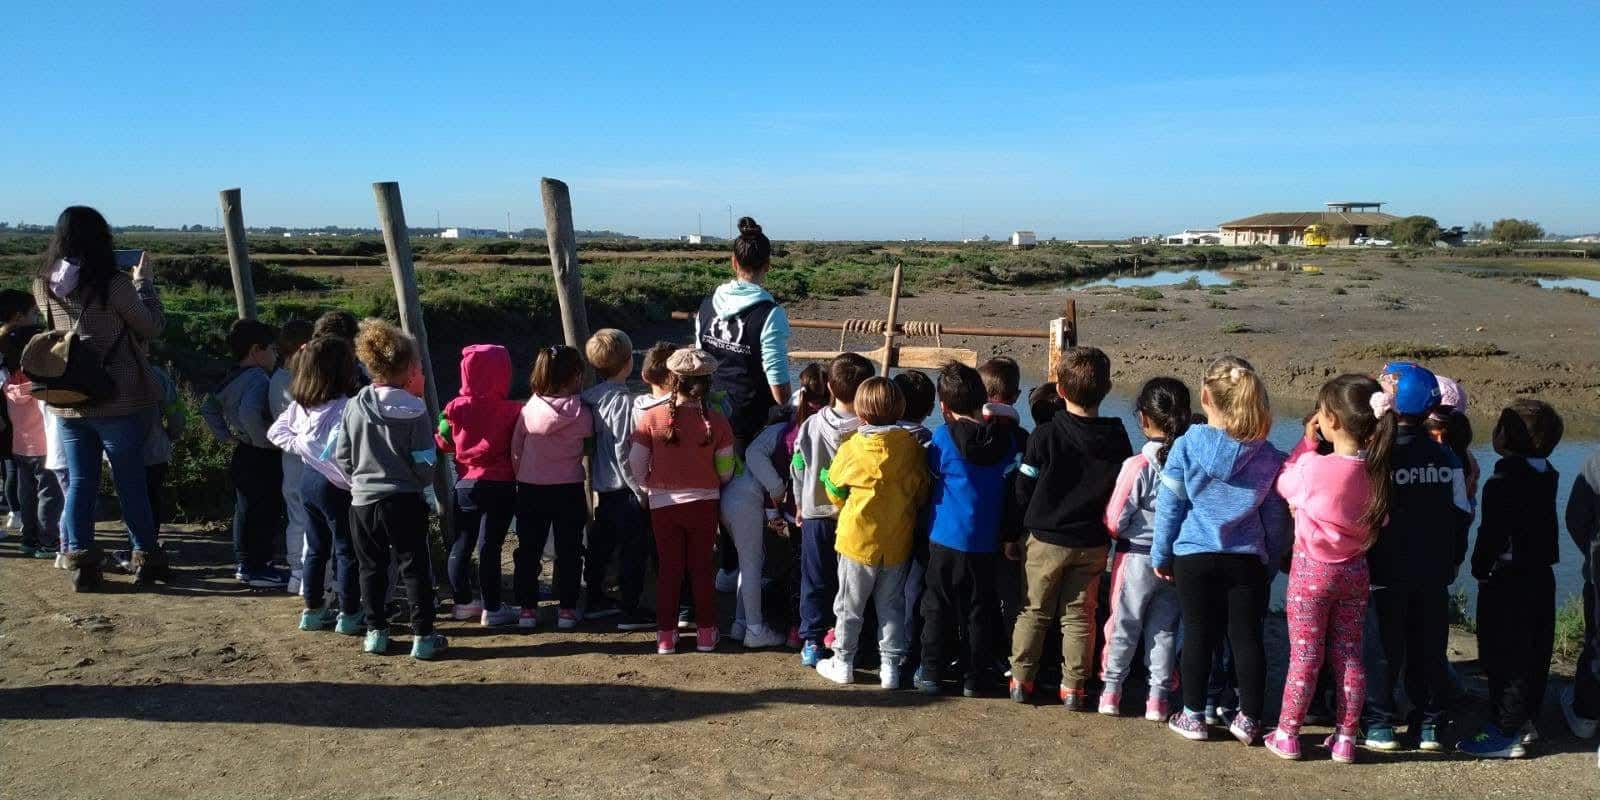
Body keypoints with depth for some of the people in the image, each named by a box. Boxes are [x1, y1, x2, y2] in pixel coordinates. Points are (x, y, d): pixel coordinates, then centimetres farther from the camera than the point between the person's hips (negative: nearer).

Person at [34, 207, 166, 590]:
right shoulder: (113, 284, -16)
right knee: (131, 483, 7)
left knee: (79, 482, 12)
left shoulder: (43, 286, 1)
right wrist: (145, 282, 6)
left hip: (66, 401, 4)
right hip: (115, 400, -4)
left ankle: (80, 561, 12)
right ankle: (146, 558, 16)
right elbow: (151, 327, -5)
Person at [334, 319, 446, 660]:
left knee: (372, 567, 15)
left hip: (363, 500, 3)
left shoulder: (354, 406, -2)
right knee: (415, 568, 5)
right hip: (404, 500, -3)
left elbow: (341, 458, 3)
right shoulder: (414, 410, -13)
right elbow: (425, 463, -11)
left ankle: (376, 632, 20)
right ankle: (423, 637, 6)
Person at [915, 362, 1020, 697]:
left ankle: (931, 674, 14)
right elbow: (1012, 490, 6)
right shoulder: (1006, 440, -2)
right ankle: (975, 678, 17)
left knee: (938, 609, 9)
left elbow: (932, 477, 2)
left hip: (946, 540, -2)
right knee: (980, 611, 11)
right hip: (986, 542, 3)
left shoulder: (943, 437, -12)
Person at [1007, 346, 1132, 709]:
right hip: (1092, 543, 2)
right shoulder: (1117, 438, -4)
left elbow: (1023, 491, -9)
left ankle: (1021, 678, 17)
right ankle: (1074, 686, 15)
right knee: (1079, 616, 11)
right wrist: (1109, 531, 14)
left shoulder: (1045, 435, -14)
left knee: (1033, 612, 11)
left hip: (1045, 540, -2)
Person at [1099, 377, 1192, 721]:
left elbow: (1115, 520, -15)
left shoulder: (1138, 465, -19)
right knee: (1164, 629, 15)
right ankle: (1159, 696, 19)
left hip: (1137, 557, -3)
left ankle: (1111, 689, 21)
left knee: (1124, 625, 12)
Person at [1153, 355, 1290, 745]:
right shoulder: (1267, 455, -2)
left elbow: (1169, 506, -3)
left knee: (1198, 636, 9)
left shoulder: (1186, 446, -8)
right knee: (1247, 639, 9)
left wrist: (1161, 555, 7)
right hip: (1247, 559, 1)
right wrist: (1271, 555, 16)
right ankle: (1248, 719, 16)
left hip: (1195, 556, -1)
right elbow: (1275, 516, 4)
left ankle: (1193, 716, 18)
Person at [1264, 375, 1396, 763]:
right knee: (1349, 655, 13)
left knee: (1304, 655, 6)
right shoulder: (1375, 469, -8)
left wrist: (1307, 441, 2)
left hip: (1312, 569, -4)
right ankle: (1345, 739, 21)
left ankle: (1287, 735, 17)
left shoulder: (1313, 467, -23)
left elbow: (1282, 484, -3)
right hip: (1354, 570, 4)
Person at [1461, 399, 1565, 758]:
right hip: (1541, 576, 8)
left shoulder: (1505, 481, -19)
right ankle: (1524, 718, 29)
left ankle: (1507, 733, 3)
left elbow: (1492, 533, -19)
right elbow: (1542, 524, 10)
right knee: (1534, 652, 16)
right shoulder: (1547, 475, 5)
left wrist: (1480, 568, -6)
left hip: (1508, 579, -8)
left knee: (1504, 657, -1)